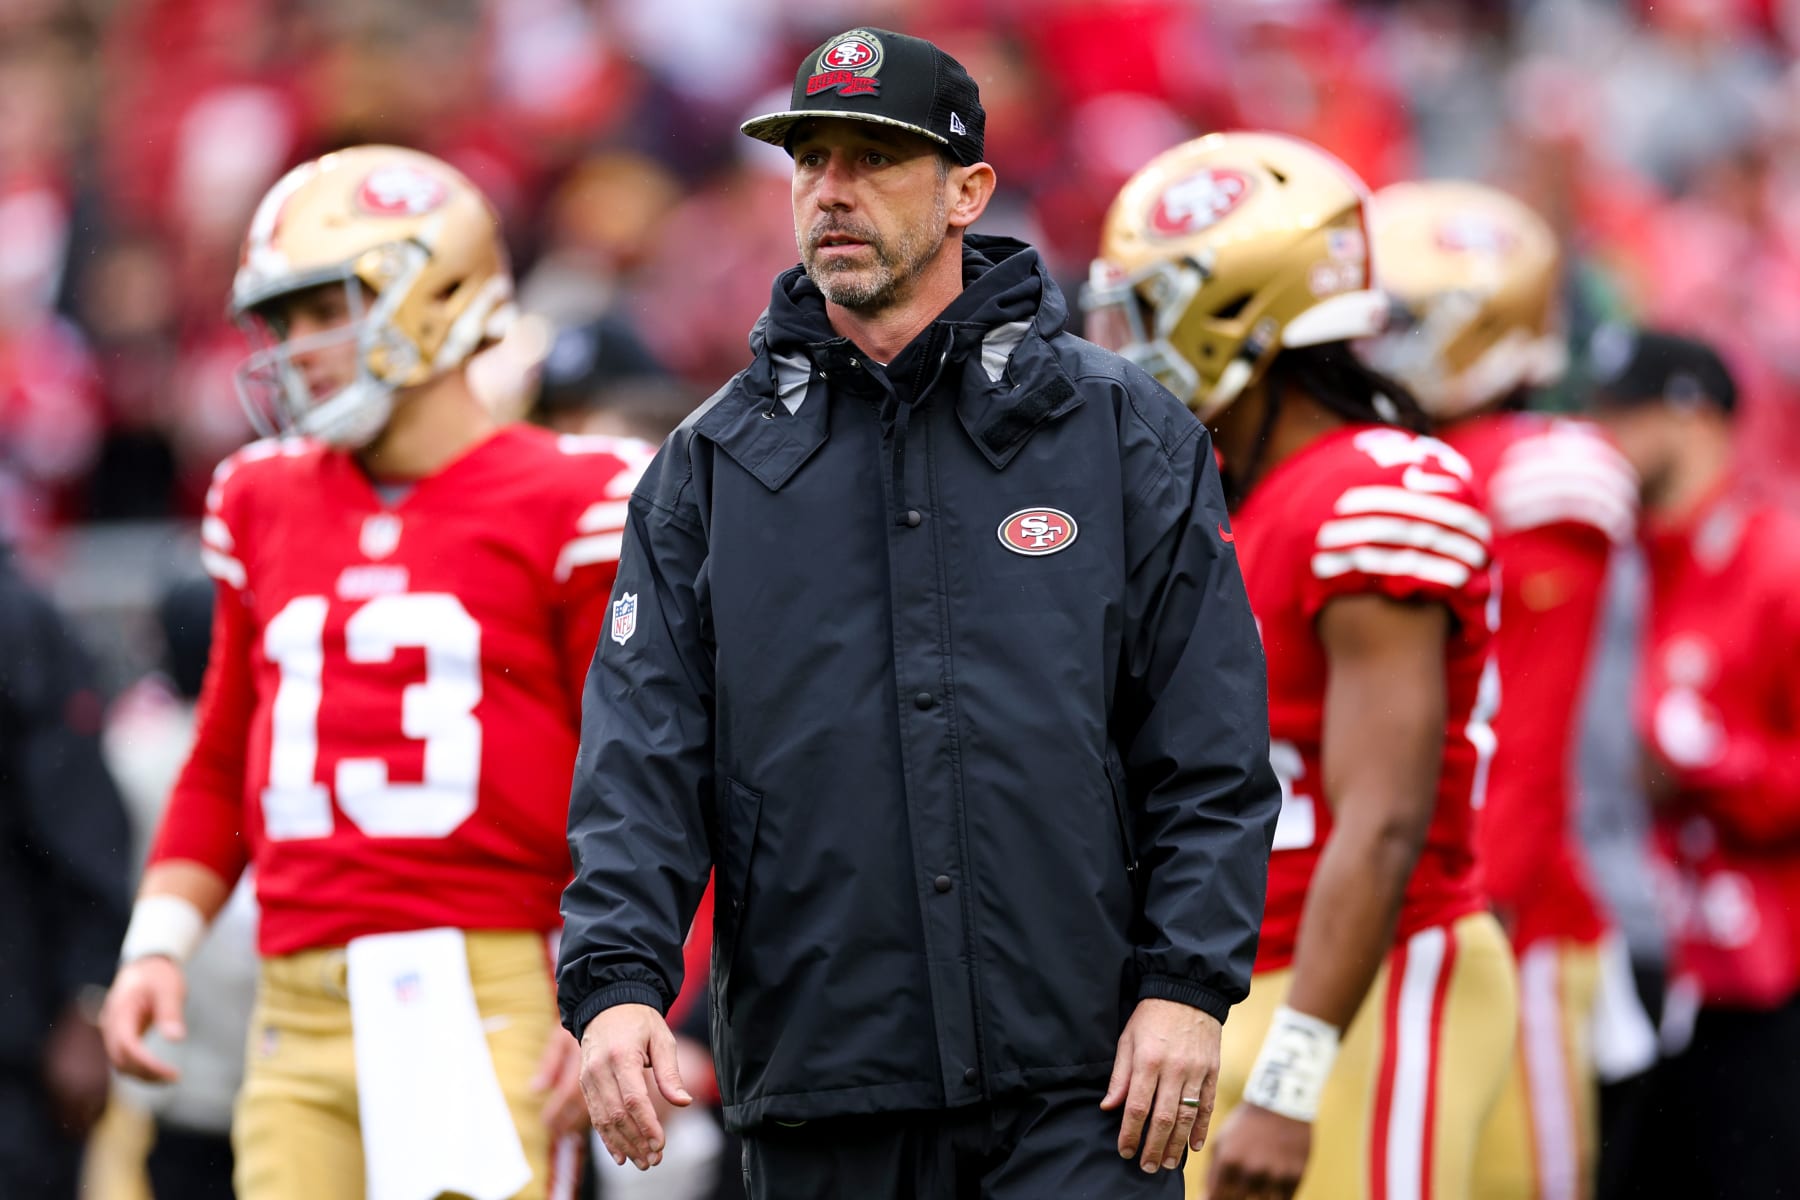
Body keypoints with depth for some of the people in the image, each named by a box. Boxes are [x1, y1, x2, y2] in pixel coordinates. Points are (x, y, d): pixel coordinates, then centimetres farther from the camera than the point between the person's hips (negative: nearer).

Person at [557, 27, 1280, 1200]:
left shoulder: (1124, 435, 6)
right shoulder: (710, 467, 10)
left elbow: (1210, 749, 4)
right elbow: (642, 756, 3)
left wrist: (1190, 983, -7)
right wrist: (616, 980, -13)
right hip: (822, 1098, 2)